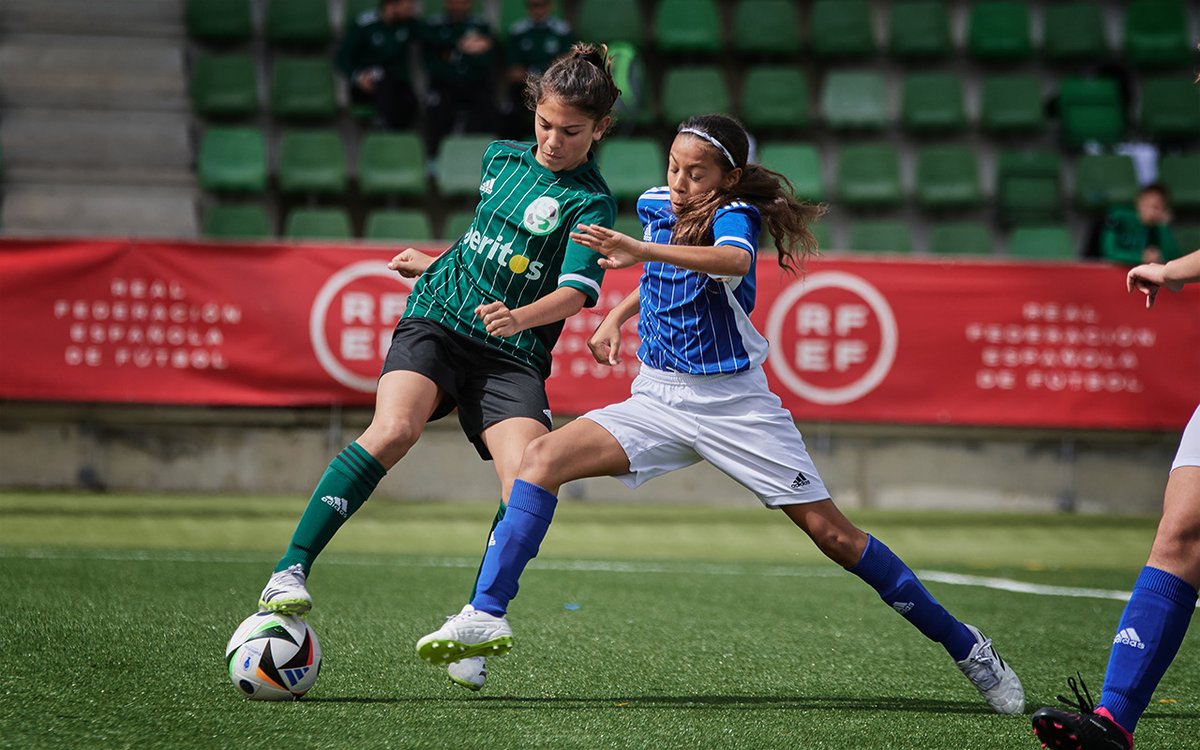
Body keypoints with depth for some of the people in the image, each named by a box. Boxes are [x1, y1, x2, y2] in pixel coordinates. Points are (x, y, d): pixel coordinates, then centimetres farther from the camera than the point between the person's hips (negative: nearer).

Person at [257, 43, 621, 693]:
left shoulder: (589, 203, -3)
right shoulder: (501, 158, 13)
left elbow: (576, 291, -19)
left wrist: (520, 316, -36)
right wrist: (436, 263, 37)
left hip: (512, 353, -2)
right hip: (436, 321, 2)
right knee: (393, 429, -27)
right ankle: (290, 573, -29)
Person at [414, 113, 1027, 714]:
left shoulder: (736, 215, -15)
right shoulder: (655, 206, 4)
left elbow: (734, 260, -43)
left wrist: (641, 251, -54)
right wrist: (618, 314, 13)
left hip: (735, 405, -5)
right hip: (658, 399, 5)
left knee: (832, 533, -6)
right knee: (545, 456, -16)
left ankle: (966, 648, 8)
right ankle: (485, 616, -19)